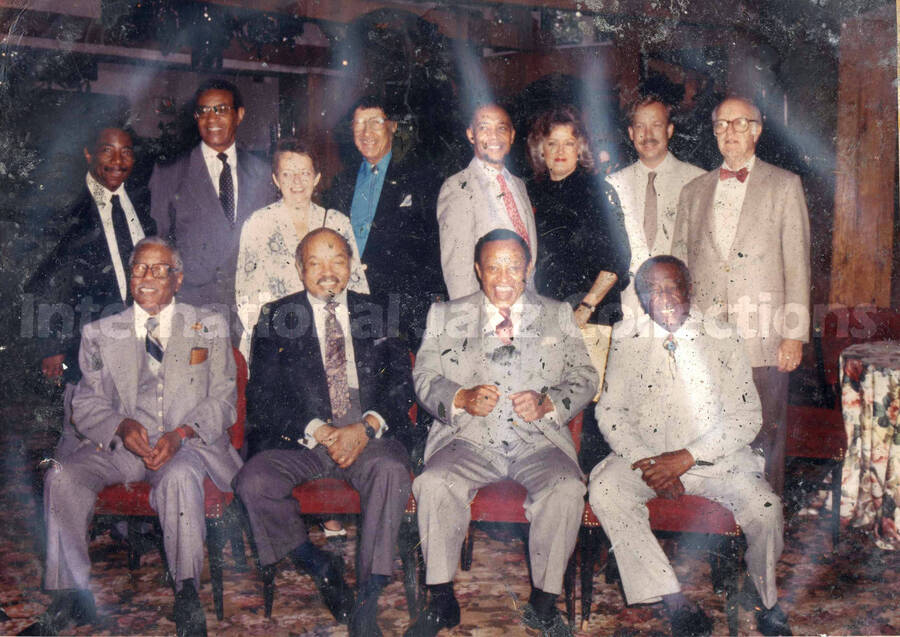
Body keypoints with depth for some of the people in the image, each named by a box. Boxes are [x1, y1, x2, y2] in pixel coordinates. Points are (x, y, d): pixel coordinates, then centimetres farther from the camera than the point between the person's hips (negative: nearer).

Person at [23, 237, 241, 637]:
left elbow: (222, 400, 5)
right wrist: (121, 426, -13)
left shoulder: (209, 329, 11)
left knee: (179, 476, -37)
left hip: (187, 444, -2)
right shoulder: (101, 334, 15)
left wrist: (181, 433, -15)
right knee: (61, 476, -25)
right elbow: (86, 404, 10)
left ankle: (186, 596, -24)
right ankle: (71, 598, -14)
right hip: (118, 445, 3)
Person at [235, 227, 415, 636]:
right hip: (298, 439, 1)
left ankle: (367, 601, -26)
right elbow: (263, 398, 1)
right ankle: (316, 565, -2)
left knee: (392, 470, -33)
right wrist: (319, 431, -14)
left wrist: (367, 427, -13)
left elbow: (401, 388, 6)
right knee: (253, 481, -27)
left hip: (369, 436, 0)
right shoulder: (276, 319, 11)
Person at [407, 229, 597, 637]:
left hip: (538, 439, 0)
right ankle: (441, 601, -13)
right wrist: (462, 398, -15)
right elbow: (424, 377, 7)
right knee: (433, 485, -30)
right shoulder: (445, 316, 14)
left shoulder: (558, 316, 16)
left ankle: (543, 603, -11)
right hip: (469, 438, 0)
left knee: (568, 489, -30)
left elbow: (584, 379, 10)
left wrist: (547, 403, -12)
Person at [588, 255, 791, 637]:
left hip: (714, 458, -1)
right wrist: (647, 463, -14)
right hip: (645, 456, 1)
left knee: (764, 507, -27)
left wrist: (687, 458, -15)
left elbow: (747, 417, -2)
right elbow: (610, 413, 4)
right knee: (604, 491, -28)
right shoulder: (626, 346, 7)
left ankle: (769, 603, 3)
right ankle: (675, 604, -21)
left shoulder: (723, 343, 2)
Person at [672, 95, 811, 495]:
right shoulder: (694, 191, 16)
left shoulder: (784, 185, 7)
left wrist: (795, 334, -4)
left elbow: (797, 263, 2)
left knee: (764, 439, 2)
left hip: (763, 341, -2)